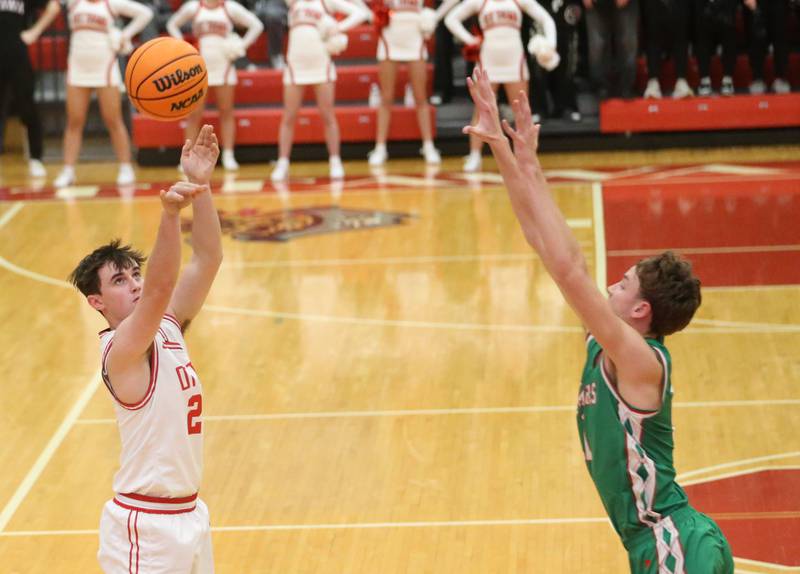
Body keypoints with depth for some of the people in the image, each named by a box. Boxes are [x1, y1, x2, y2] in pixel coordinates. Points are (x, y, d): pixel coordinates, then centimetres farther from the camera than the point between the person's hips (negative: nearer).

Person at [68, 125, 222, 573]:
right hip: (146, 525, -8)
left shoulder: (168, 327, 6)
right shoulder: (121, 349, -15)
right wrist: (170, 213, -46)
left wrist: (201, 186, -11)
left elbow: (208, 259, 0)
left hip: (190, 514, 8)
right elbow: (159, 289, -33)